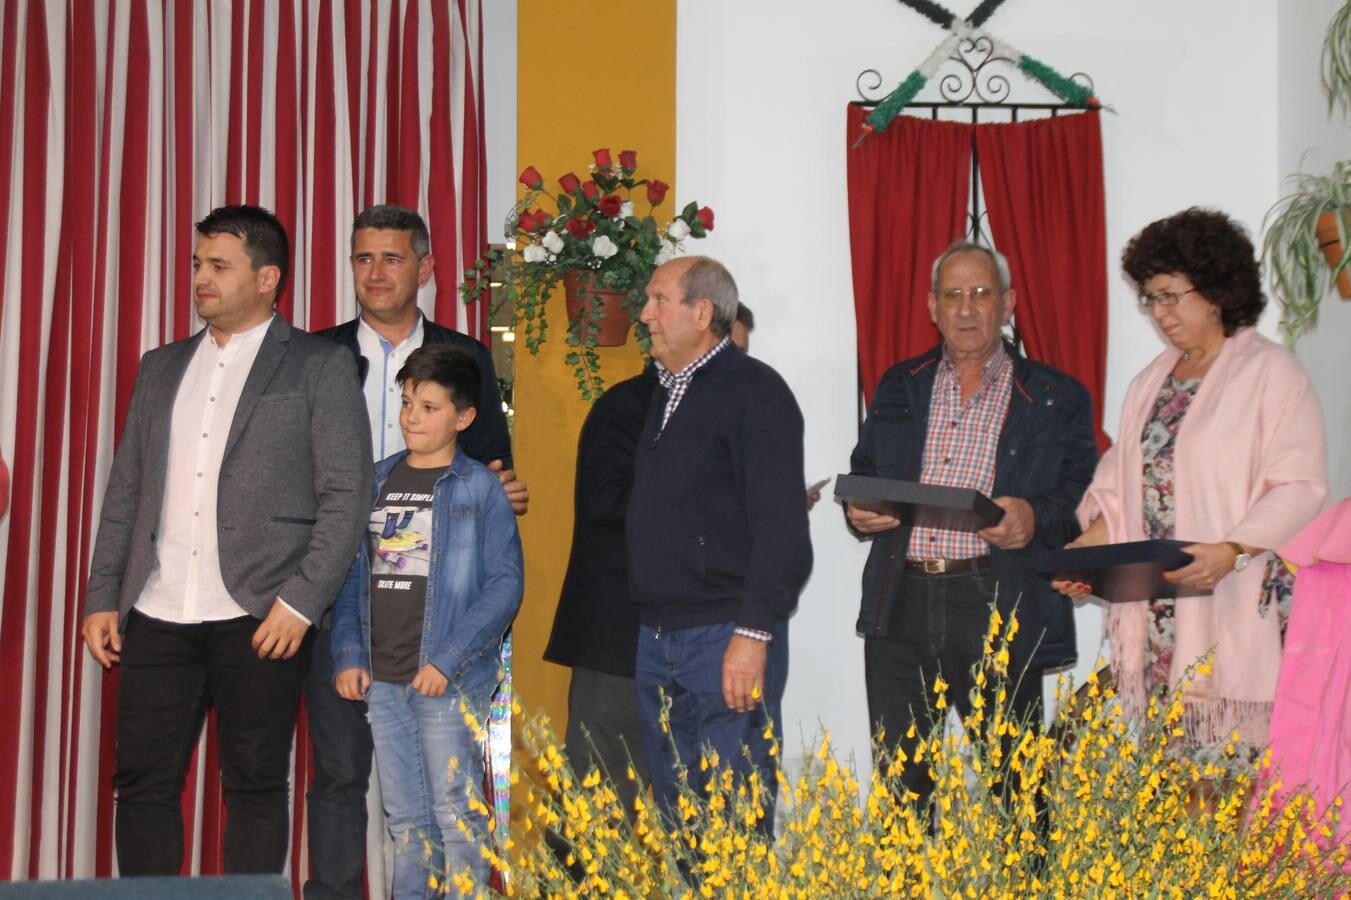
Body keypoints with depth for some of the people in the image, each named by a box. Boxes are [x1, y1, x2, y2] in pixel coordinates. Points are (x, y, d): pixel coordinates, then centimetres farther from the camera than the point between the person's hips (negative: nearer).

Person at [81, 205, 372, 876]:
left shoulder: (320, 366, 2)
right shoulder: (161, 368, 17)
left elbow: (346, 494, -4)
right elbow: (124, 492, 17)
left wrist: (300, 602, -12)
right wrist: (102, 598, 9)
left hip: (262, 619, -4)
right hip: (158, 617, 5)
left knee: (255, 788, 3)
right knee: (143, 784, 5)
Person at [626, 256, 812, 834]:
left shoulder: (754, 391, -9)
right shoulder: (667, 392, 17)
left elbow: (782, 528, -16)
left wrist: (753, 633, -21)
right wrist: (650, 627, 15)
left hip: (727, 639, -8)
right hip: (656, 636, 8)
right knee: (673, 814, 13)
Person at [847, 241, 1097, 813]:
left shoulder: (1055, 398, 7)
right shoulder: (898, 388, 18)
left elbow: (1084, 496, 2)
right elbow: (863, 473, 22)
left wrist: (1035, 518, -18)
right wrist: (859, 510, -1)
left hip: (998, 608, -3)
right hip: (901, 604, 3)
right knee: (899, 780, 5)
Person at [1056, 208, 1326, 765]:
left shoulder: (1272, 373, -2)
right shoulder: (1149, 384, 20)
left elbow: (1300, 488, -10)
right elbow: (1121, 486, 21)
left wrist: (1231, 551, -22)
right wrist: (1090, 544, 4)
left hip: (1234, 614, -6)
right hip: (1153, 617, 6)